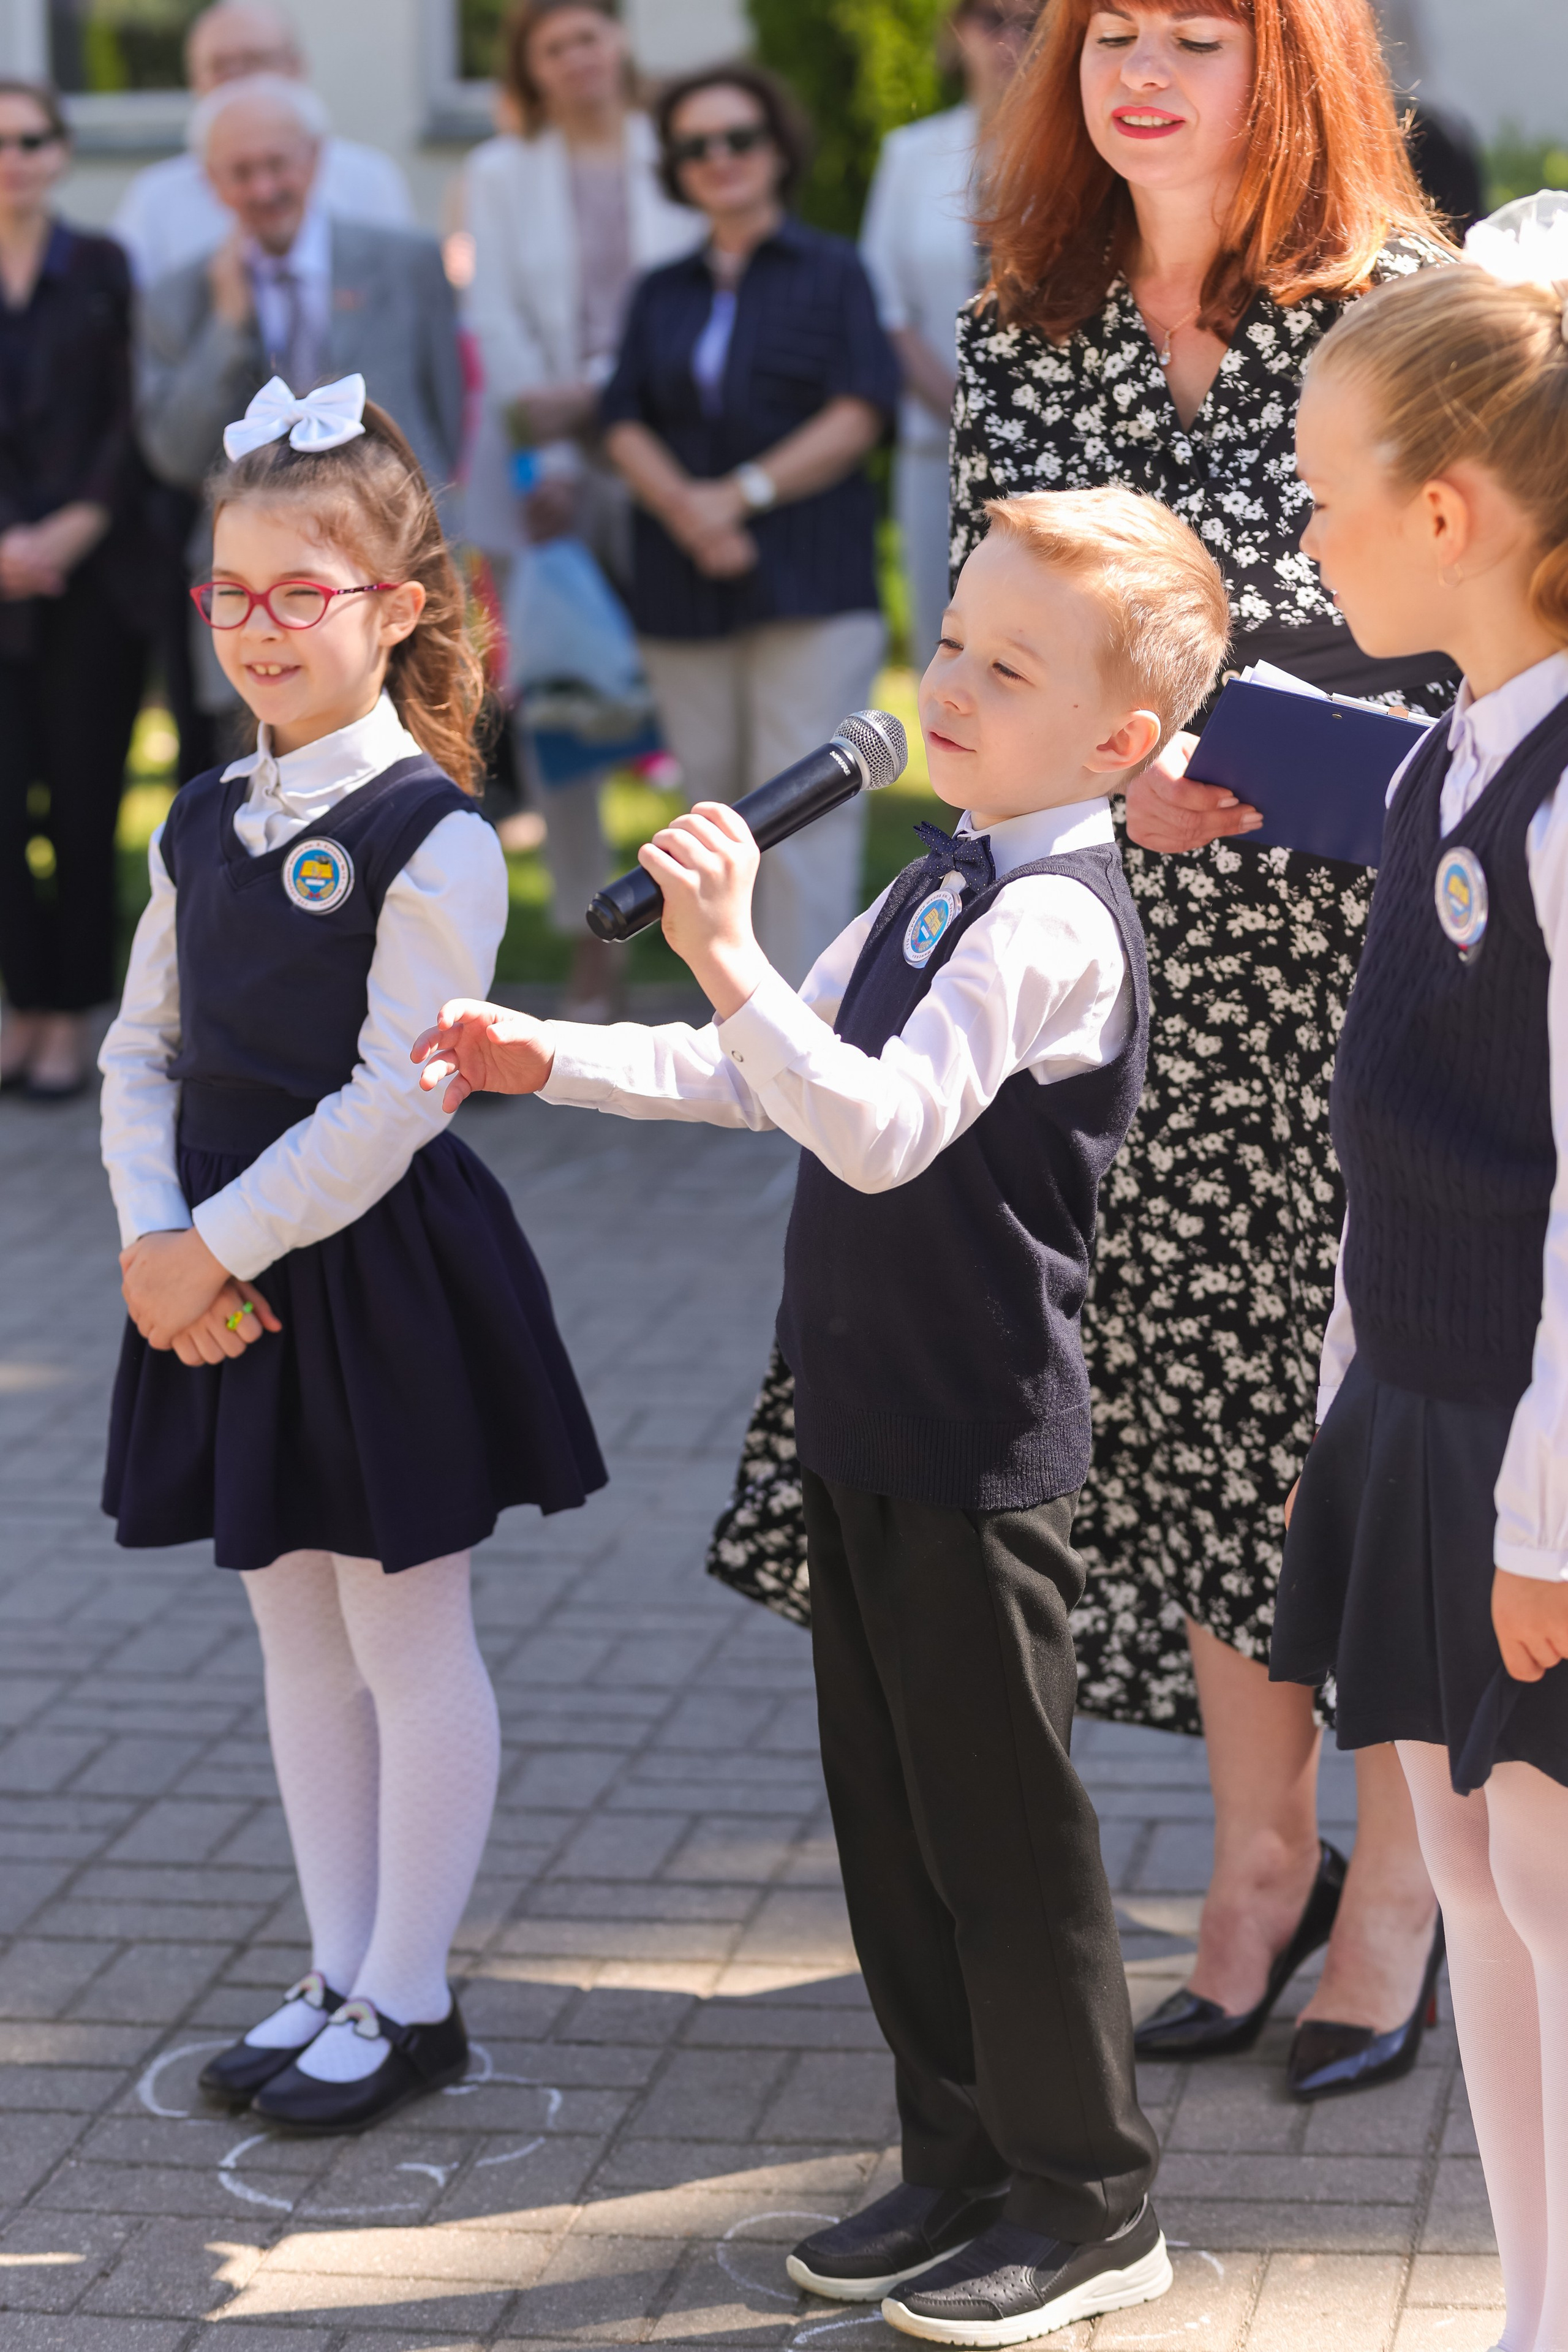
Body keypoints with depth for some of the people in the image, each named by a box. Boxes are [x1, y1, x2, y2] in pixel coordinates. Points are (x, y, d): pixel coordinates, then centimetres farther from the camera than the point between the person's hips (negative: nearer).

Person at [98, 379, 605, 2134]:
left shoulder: (429, 840, -14)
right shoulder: (202, 828, 8)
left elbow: (392, 1103, -19)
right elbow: (142, 1050, 9)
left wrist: (220, 1246, -17)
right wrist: (152, 1236, -6)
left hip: (381, 1280, -7)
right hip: (222, 1279, 7)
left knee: (407, 1640, 4)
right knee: (295, 1635, 15)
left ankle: (407, 1997, 16)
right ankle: (337, 1974, 27)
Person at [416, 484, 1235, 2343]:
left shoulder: (1049, 921, -20)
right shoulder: (947, 880, 11)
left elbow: (883, 1129, -31)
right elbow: (768, 1082, 19)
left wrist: (728, 957, -38)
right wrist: (551, 1063, 11)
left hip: (976, 1448, -9)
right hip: (869, 1420, 9)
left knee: (997, 1825, 1)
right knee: (890, 1810, 16)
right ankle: (962, 2165, 29)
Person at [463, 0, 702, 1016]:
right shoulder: (501, 173, 12)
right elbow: (499, 324, 4)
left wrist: (599, 389, -12)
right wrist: (547, 460, -7)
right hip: (542, 464, 1)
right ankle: (592, 944, 5)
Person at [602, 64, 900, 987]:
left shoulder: (832, 272, 7)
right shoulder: (662, 294, 18)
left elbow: (860, 412, -4)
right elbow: (626, 424, 8)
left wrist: (745, 493, -12)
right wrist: (686, 509, -12)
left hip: (809, 582, -4)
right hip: (686, 590, 4)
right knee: (714, 801, 6)